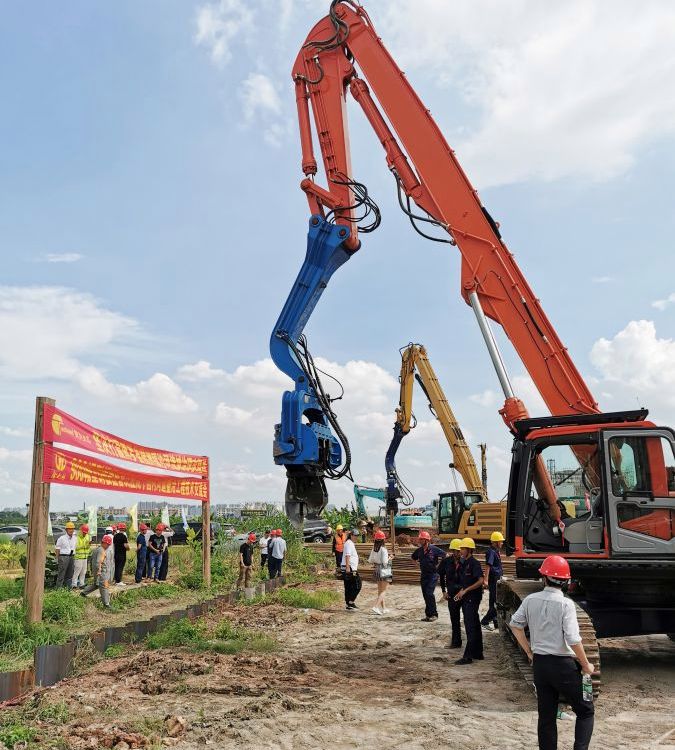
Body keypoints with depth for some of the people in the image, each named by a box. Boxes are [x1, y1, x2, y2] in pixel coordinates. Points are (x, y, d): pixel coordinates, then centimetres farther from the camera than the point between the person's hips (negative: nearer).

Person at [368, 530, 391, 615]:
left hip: (376, 570, 7)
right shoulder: (383, 549, -20)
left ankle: (383, 608, 26)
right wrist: (389, 558, -3)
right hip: (384, 570, -7)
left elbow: (370, 560, 4)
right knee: (384, 590, 1)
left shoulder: (373, 549, -1)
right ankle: (376, 606, -12)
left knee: (380, 590, 18)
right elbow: (385, 562, -21)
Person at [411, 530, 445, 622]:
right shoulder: (419, 550, 4)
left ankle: (434, 614, -5)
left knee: (429, 593, -15)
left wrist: (438, 564, -5)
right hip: (423, 575, 6)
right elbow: (414, 557, 24)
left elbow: (443, 554, -8)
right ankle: (428, 614, 18)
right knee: (425, 594, 9)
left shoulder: (434, 549, -13)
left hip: (433, 574, -6)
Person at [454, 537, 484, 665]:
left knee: (470, 627, -7)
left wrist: (465, 591, -20)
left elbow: (480, 581, -22)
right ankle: (478, 653, 24)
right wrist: (461, 592, 9)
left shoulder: (474, 563, -15)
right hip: (466, 599, 9)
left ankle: (468, 656, -6)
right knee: (475, 626, 15)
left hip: (473, 598, -9)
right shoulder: (464, 563, 13)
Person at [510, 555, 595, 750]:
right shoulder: (565, 604, -15)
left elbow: (514, 624, 8)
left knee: (546, 716, 14)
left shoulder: (531, 600, -1)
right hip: (563, 665, -5)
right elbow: (573, 640, -20)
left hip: (539, 663, 5)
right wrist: (586, 665, -6)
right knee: (585, 712, 11)